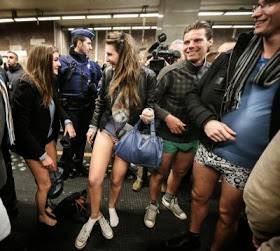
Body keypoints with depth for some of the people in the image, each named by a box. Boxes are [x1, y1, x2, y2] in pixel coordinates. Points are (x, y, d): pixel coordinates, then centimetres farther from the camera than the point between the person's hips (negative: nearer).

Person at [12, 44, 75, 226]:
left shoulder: (48, 82, -4)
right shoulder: (26, 87, -28)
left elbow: (56, 105, 10)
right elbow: (21, 127, -26)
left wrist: (67, 120, -11)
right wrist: (42, 155, -20)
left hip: (48, 138, 7)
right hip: (32, 144, -7)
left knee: (53, 172, 20)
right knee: (45, 183, 8)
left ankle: (45, 205, 49)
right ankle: (42, 215, 39)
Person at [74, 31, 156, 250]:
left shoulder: (147, 76, -11)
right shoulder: (109, 73, -2)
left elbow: (151, 105, -2)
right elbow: (101, 103, 8)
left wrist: (149, 114, -25)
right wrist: (93, 126, 11)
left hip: (129, 133, -2)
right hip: (107, 129, 2)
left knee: (117, 179, 11)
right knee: (94, 179, -2)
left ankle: (112, 208, 45)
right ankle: (94, 216, 28)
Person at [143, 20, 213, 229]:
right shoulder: (170, 72, -17)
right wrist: (167, 117, -22)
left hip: (194, 136, 4)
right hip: (167, 135, -4)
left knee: (180, 172, 24)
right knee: (160, 173, 12)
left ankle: (170, 199, 53)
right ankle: (153, 205, 41)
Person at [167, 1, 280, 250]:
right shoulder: (230, 58, -1)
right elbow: (194, 94, 2)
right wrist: (206, 121, -15)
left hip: (248, 164, -2)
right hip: (209, 149, 3)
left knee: (228, 215, 18)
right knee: (199, 197, 21)